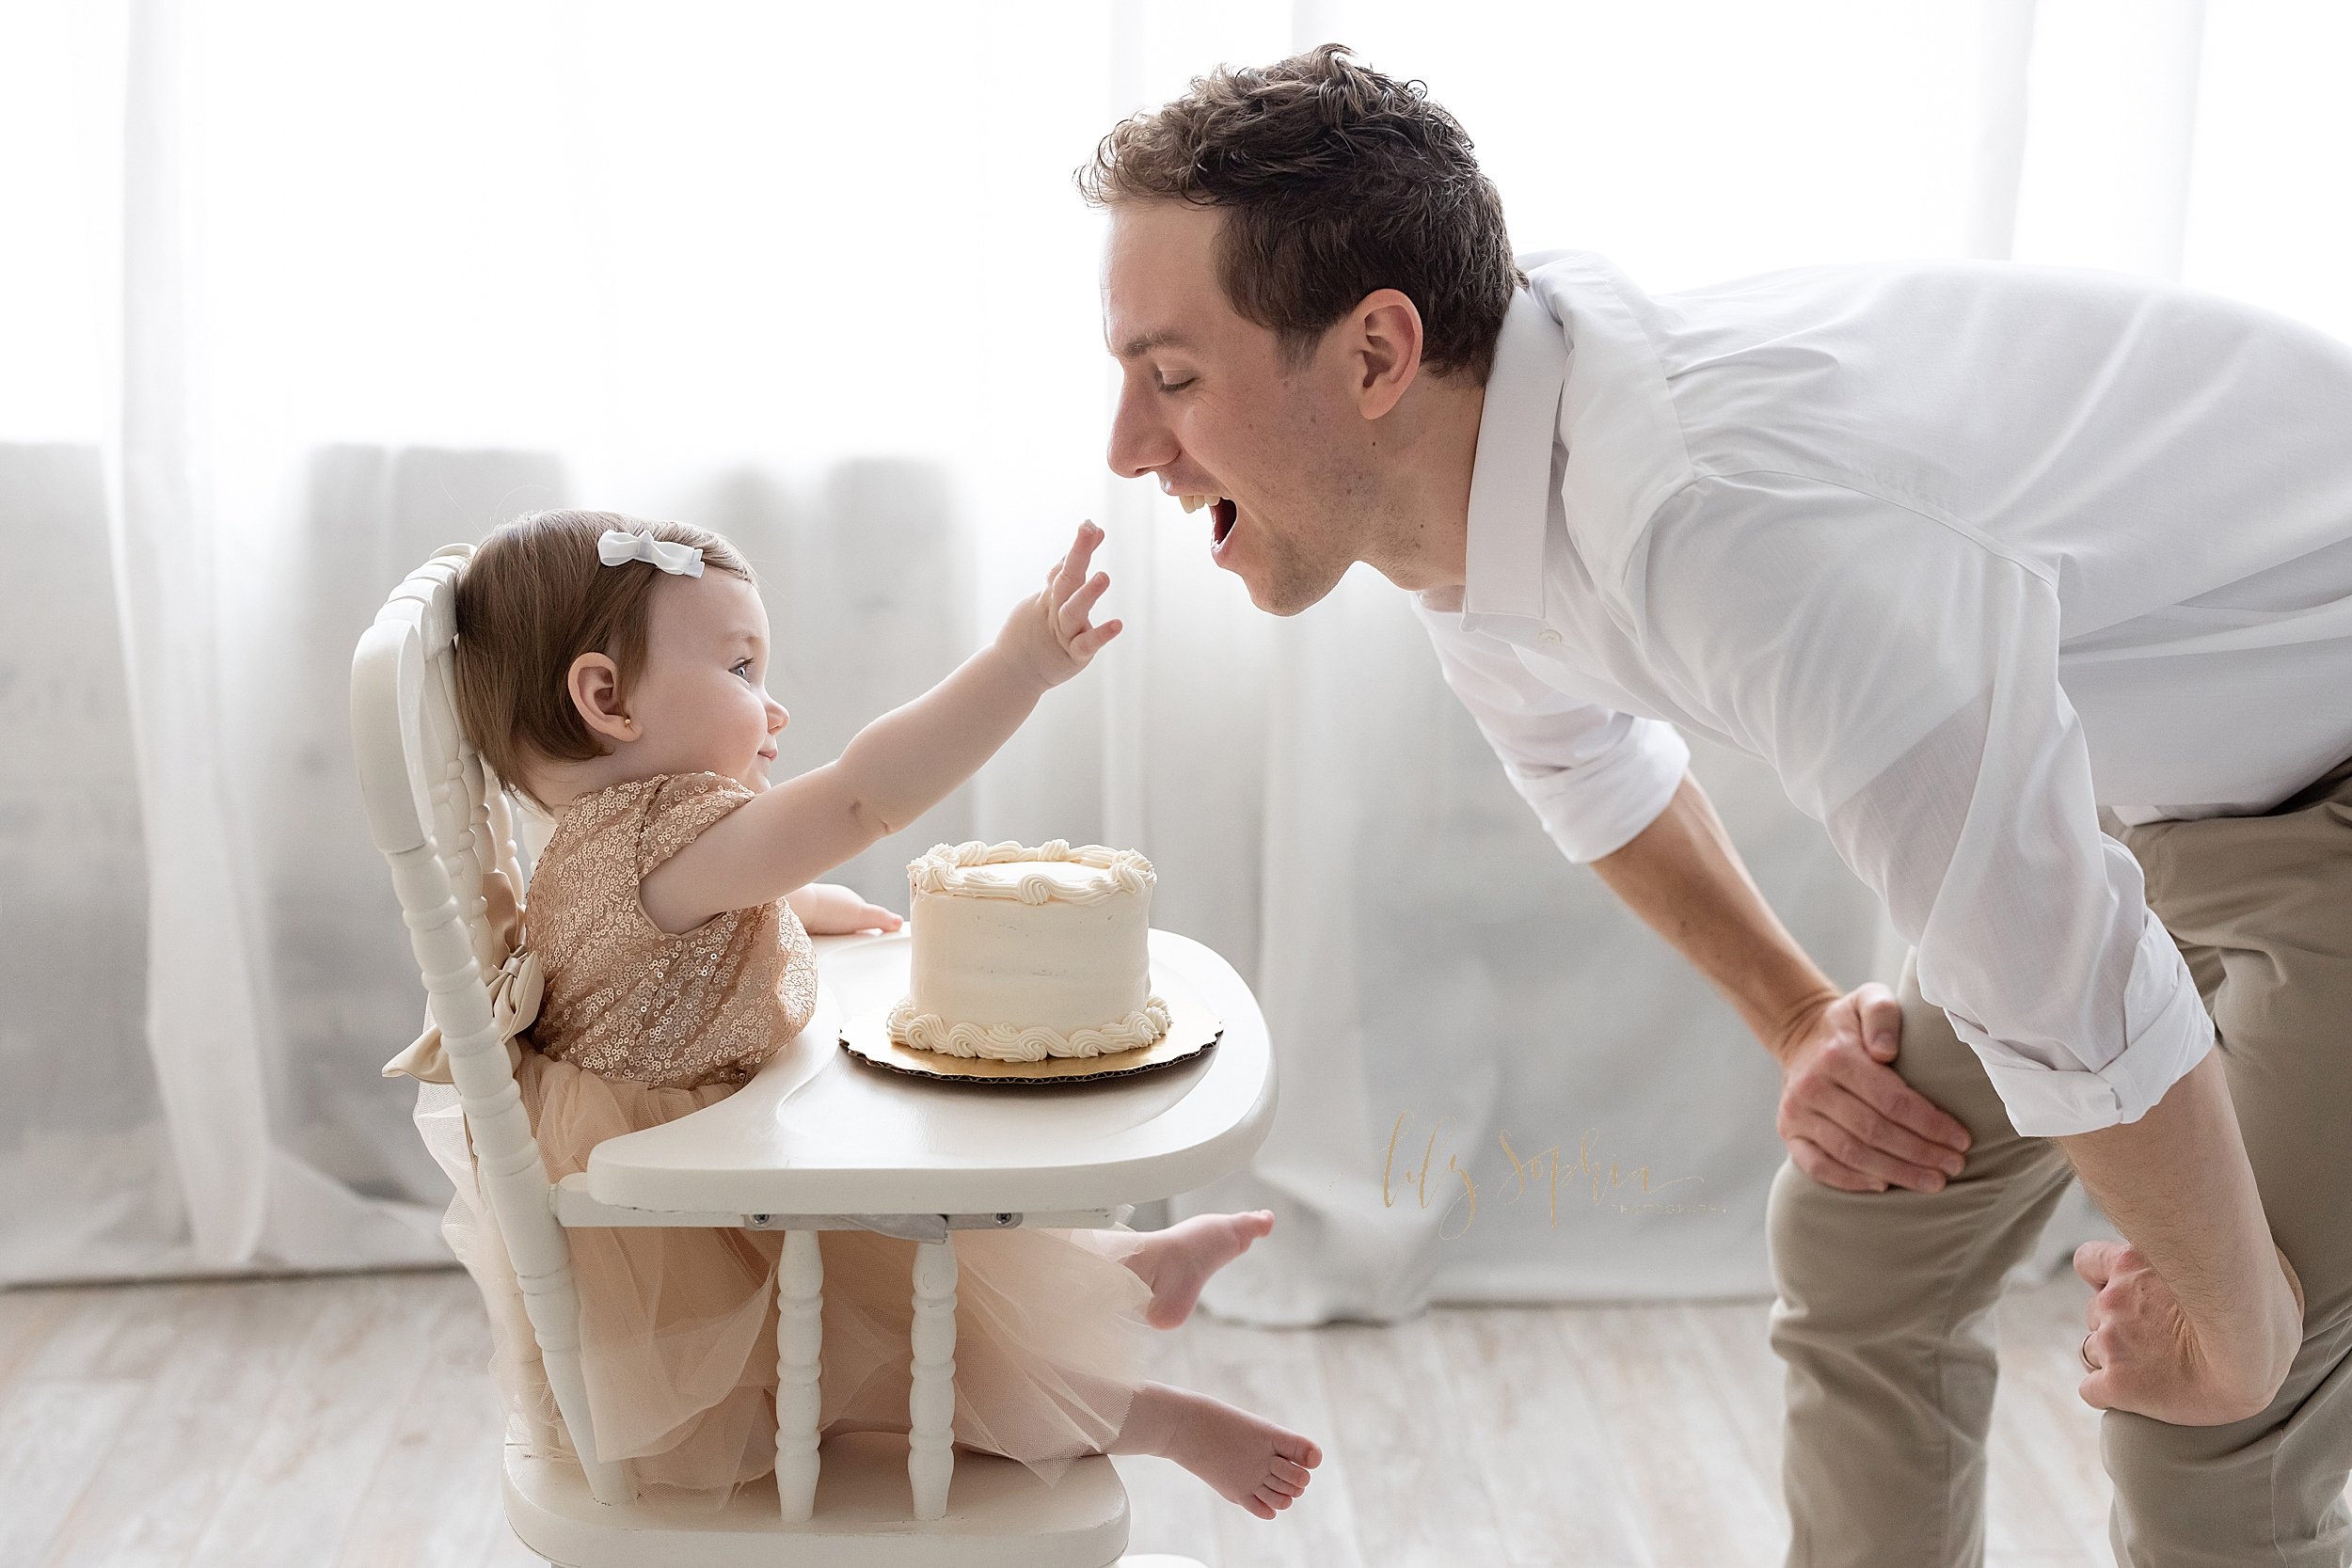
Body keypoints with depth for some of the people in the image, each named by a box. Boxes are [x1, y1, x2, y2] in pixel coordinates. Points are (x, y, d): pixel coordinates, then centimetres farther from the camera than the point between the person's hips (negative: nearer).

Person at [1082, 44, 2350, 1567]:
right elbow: (1591, 767, 14)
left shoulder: (1730, 526, -40)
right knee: (1857, 1244, 10)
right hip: (2150, 770, 8)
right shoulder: (1465, 490, -10)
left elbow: (2074, 1005, -33)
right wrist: (1800, 1020, 11)